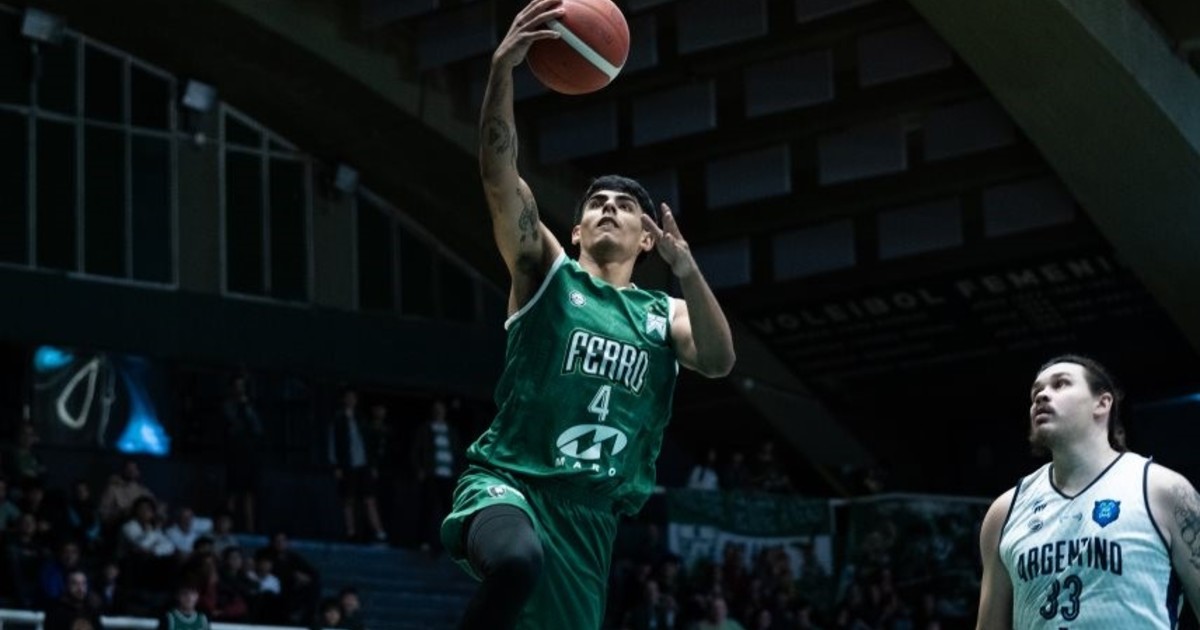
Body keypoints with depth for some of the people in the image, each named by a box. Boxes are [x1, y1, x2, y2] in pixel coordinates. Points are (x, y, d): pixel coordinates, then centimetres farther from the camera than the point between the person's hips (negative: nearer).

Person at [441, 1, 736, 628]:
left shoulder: (664, 316, 15)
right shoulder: (547, 273, 6)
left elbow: (720, 361, -6)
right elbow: (499, 178, -8)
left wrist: (687, 269, -20)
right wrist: (503, 69, -22)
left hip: (588, 515, 5)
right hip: (506, 481, -5)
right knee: (516, 560, -40)